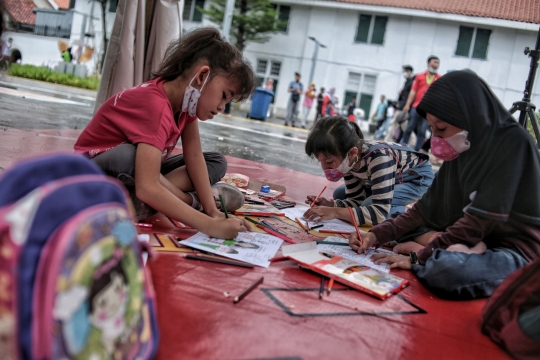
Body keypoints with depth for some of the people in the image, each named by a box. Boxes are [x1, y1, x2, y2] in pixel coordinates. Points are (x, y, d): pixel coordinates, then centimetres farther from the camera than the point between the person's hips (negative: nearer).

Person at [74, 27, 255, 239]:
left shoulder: (184, 97, -8)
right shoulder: (156, 105, -34)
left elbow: (194, 157, -10)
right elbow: (146, 188, -44)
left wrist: (212, 210, -20)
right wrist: (210, 225, -45)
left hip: (139, 173, 8)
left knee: (217, 162, -1)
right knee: (126, 157, -42)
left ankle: (148, 203, -18)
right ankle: (190, 198, -18)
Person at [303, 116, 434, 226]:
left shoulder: (379, 157, -42)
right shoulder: (347, 159, -18)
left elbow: (381, 213, -44)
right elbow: (356, 200, -10)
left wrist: (336, 212, -45)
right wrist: (330, 205, -27)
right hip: (390, 176, 8)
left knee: (370, 206, -30)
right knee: (339, 194, 4)